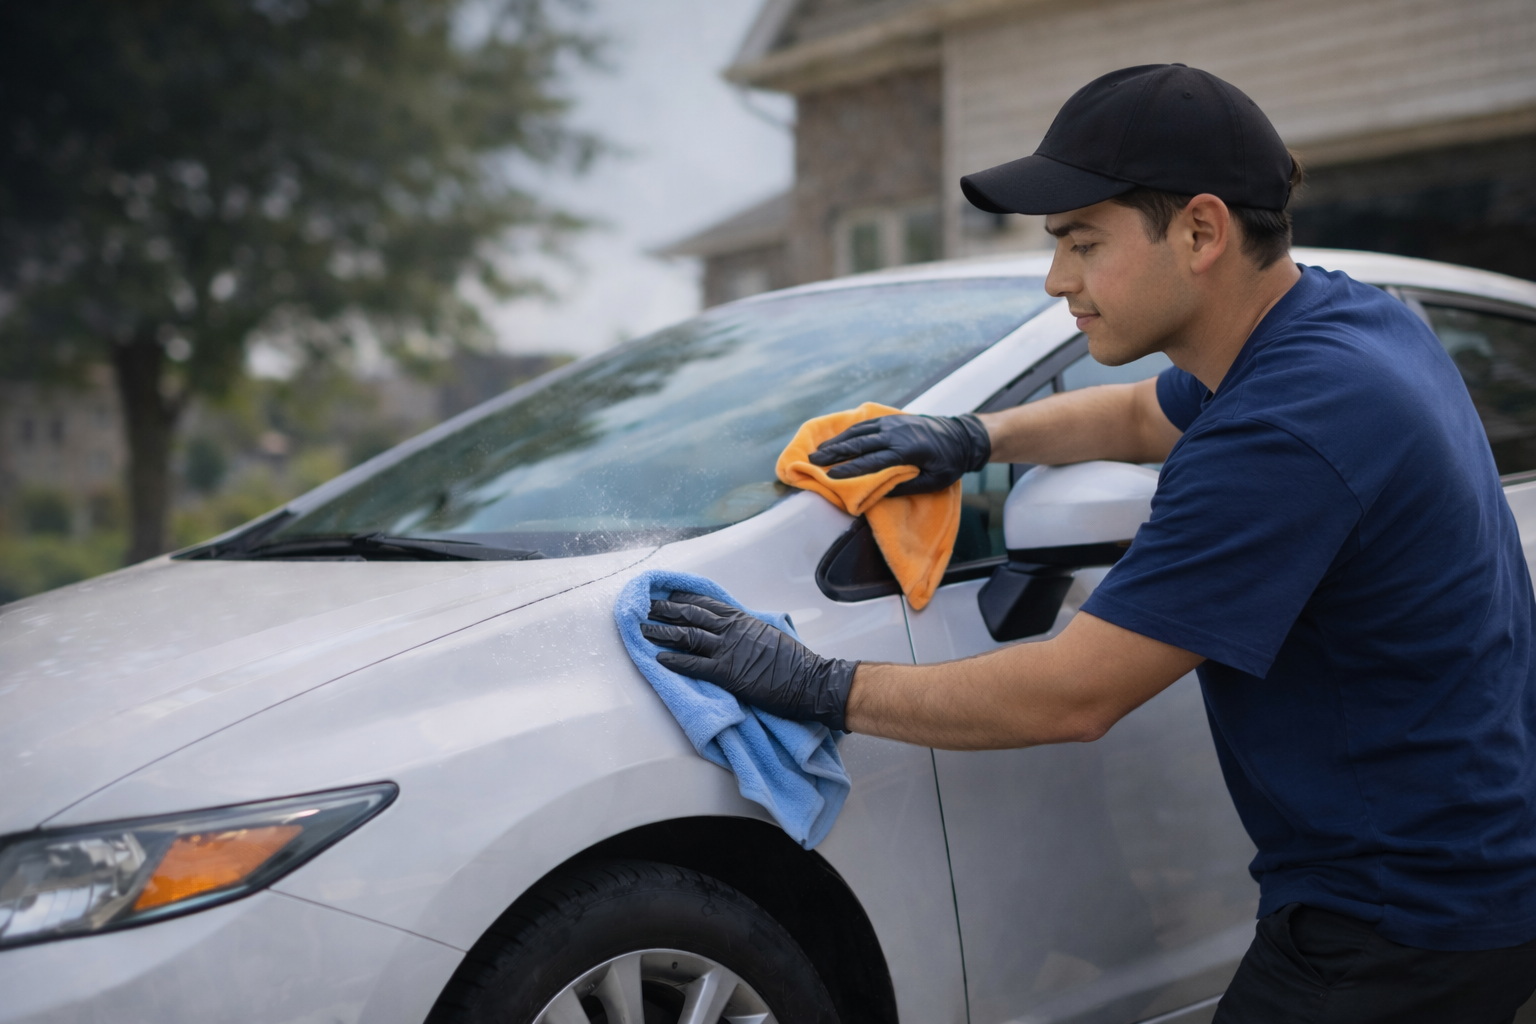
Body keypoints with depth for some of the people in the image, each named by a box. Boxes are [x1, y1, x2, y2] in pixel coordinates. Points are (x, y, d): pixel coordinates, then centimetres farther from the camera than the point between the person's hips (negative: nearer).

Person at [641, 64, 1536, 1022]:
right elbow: (1146, 415, 22)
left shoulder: (1283, 435, -30)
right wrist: (971, 437, 10)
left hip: (1407, 929, -9)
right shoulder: (1343, 313, 2)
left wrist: (820, 686, -19)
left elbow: (1070, 697, -26)